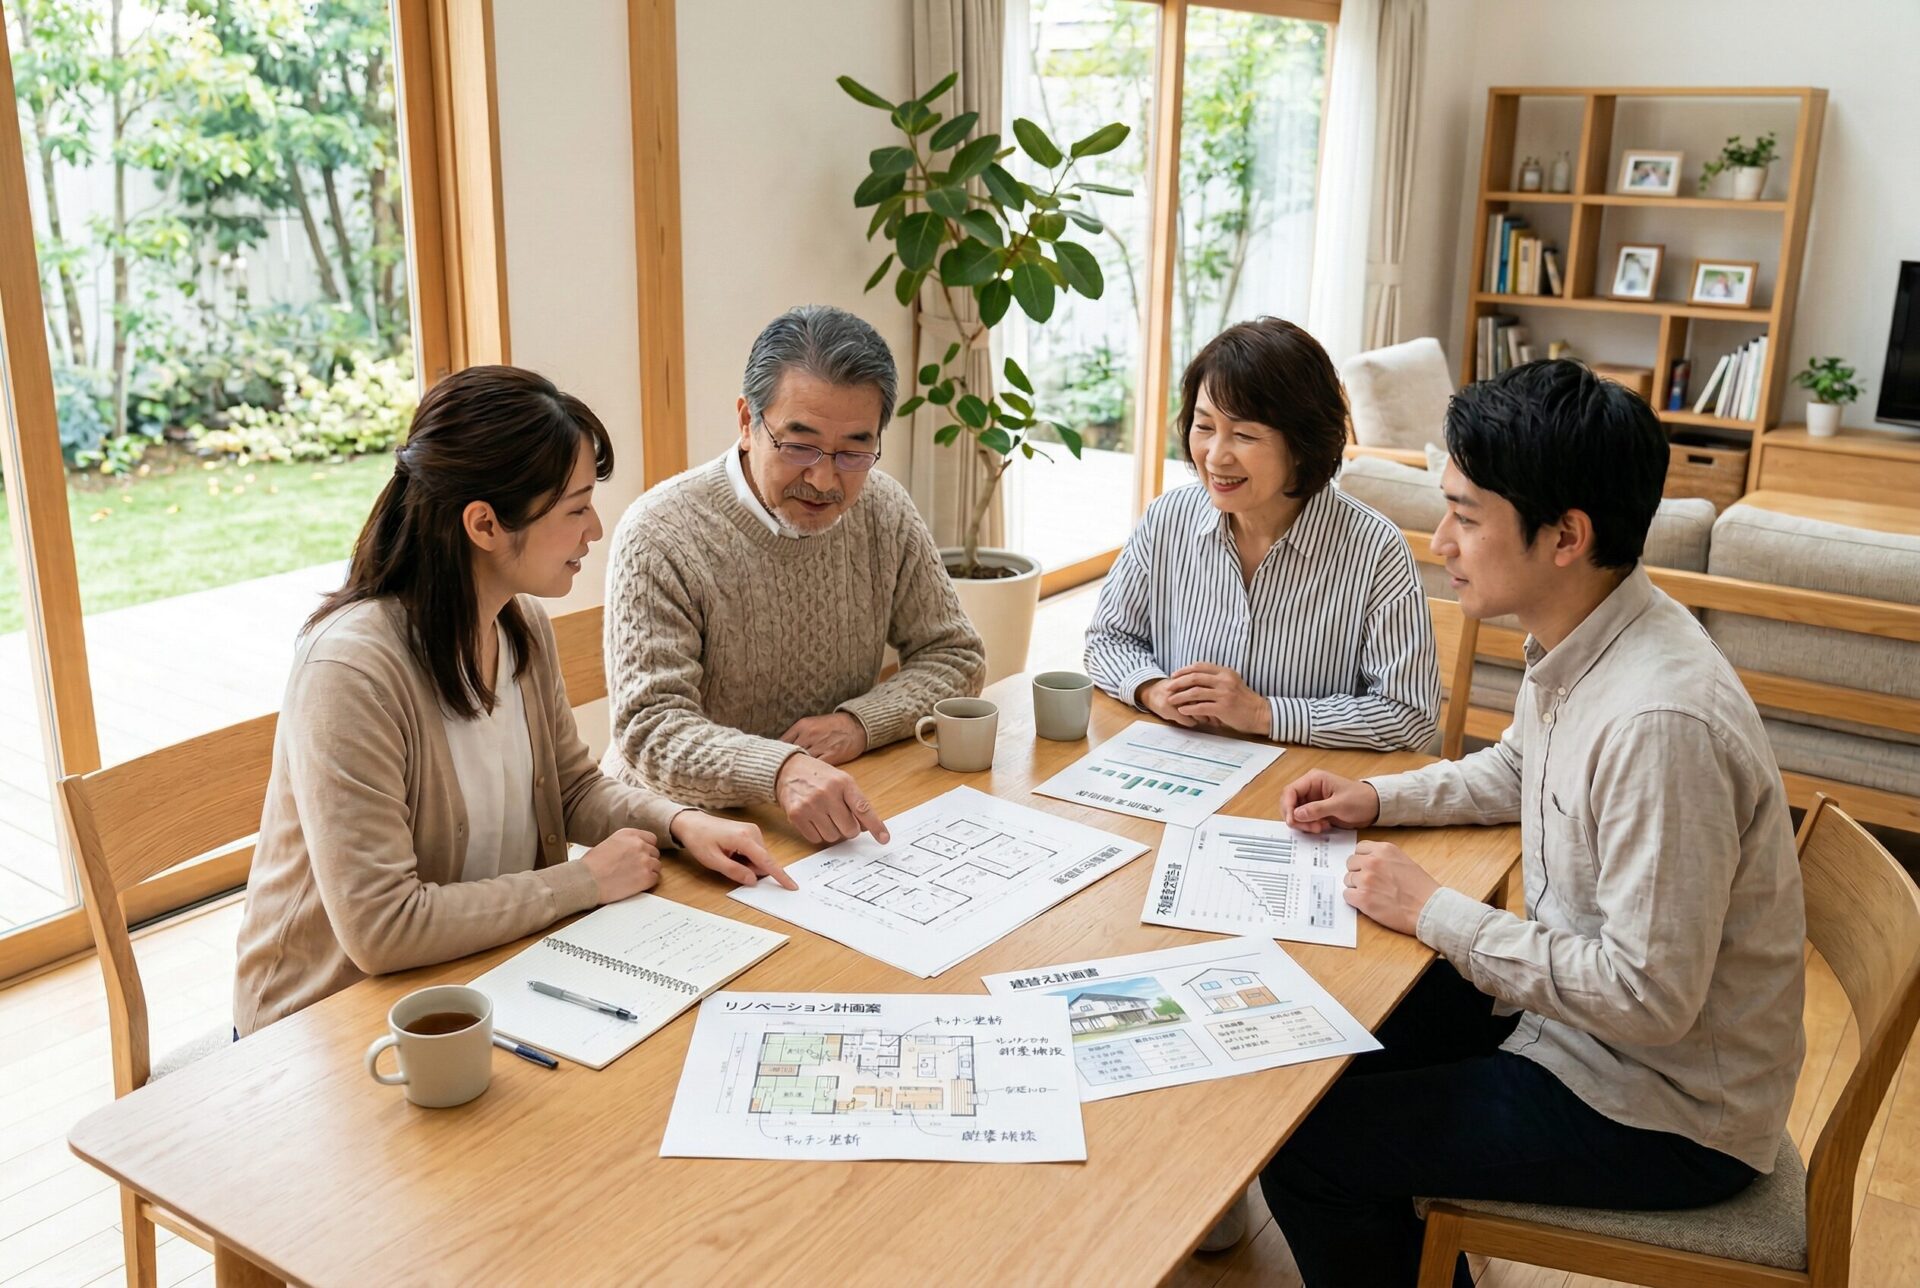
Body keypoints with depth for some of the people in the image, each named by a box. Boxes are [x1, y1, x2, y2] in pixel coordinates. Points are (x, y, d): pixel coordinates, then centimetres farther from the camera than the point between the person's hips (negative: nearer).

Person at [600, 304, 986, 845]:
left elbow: (955, 654, 6)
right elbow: (651, 729, -22)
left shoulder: (884, 510, 0)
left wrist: (861, 721, -14)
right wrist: (779, 770, -41)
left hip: (839, 818, 5)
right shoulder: (659, 537, -17)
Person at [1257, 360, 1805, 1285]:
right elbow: (1514, 771, 18)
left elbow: (1649, 997, -30)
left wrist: (1433, 912, -21)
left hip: (1668, 1109, -9)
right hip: (1587, 1002, 9)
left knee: (1304, 1151, -10)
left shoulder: (1657, 721, -34)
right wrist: (1378, 800, 3)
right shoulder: (1583, 639, -4)